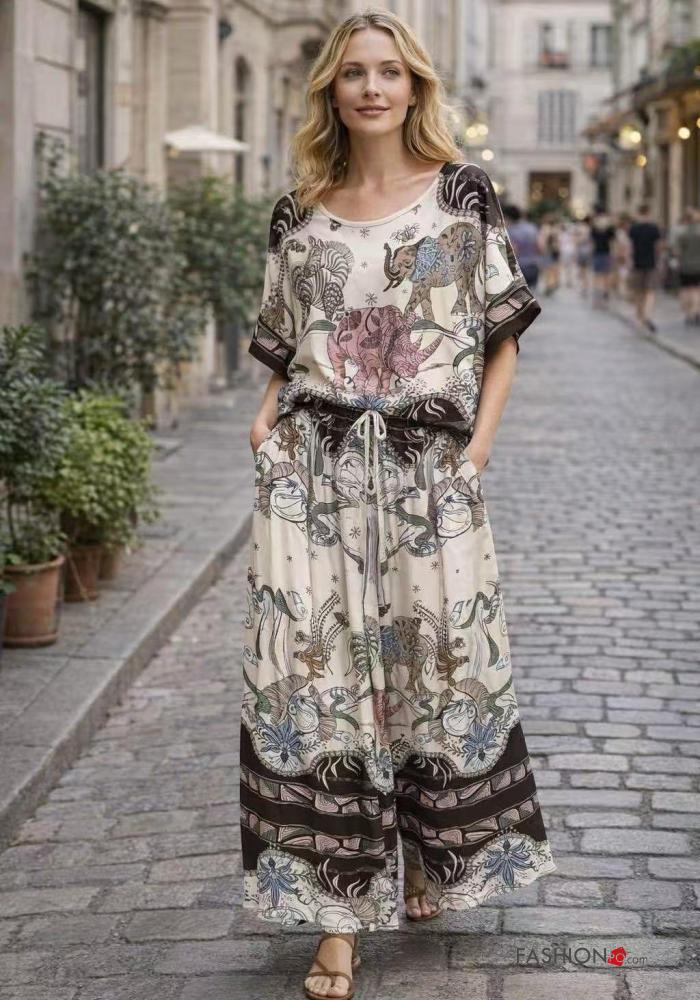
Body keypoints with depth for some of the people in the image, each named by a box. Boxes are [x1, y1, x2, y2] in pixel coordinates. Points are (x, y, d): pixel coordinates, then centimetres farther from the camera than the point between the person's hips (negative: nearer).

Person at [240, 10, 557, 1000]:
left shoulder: (464, 194, 5)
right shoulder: (300, 214, 10)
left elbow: (502, 335, 6)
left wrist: (478, 449, -4)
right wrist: (267, 421, -1)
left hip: (431, 473, -1)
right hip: (313, 473, 1)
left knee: (440, 668, 6)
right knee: (317, 678, -3)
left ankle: (433, 864, 31)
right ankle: (338, 914, 5)